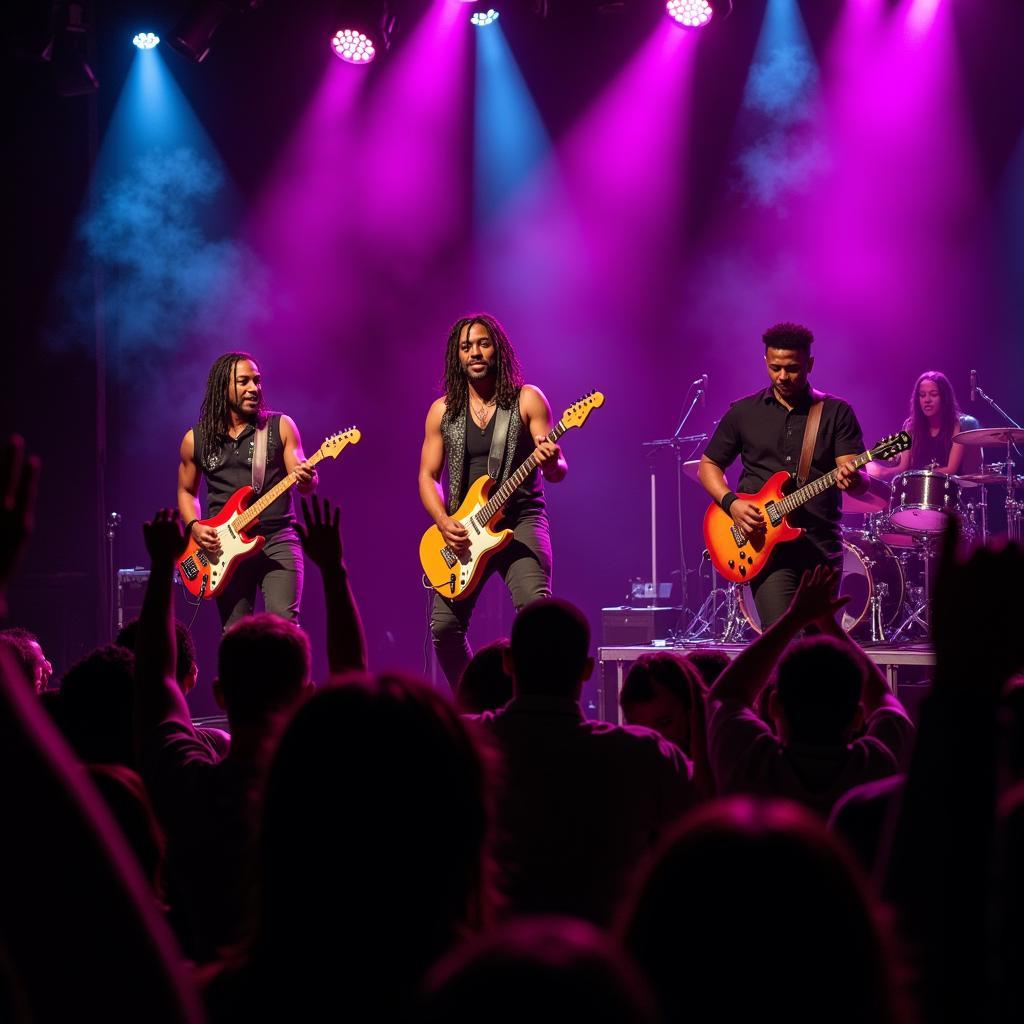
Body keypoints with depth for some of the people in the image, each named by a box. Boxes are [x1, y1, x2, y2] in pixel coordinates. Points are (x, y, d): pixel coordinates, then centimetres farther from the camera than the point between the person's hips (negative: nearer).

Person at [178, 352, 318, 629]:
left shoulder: (281, 427, 4)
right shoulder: (196, 439, 7)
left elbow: (305, 484, 1)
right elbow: (186, 491, 19)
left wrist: (306, 479, -24)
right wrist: (195, 527, 0)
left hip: (277, 541, -2)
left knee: (284, 621, -19)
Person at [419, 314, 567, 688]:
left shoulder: (527, 400, 1)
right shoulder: (443, 411, 10)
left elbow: (557, 472, -2)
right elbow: (427, 476, 10)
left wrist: (551, 464, -28)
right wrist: (444, 523, -8)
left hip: (520, 520, -3)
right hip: (463, 530, 3)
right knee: (444, 625, -6)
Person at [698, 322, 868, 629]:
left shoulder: (837, 413, 4)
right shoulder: (744, 412, 7)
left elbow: (859, 482, -4)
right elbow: (708, 465, 14)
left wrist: (851, 479, -29)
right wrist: (730, 502, -5)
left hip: (821, 548, 1)